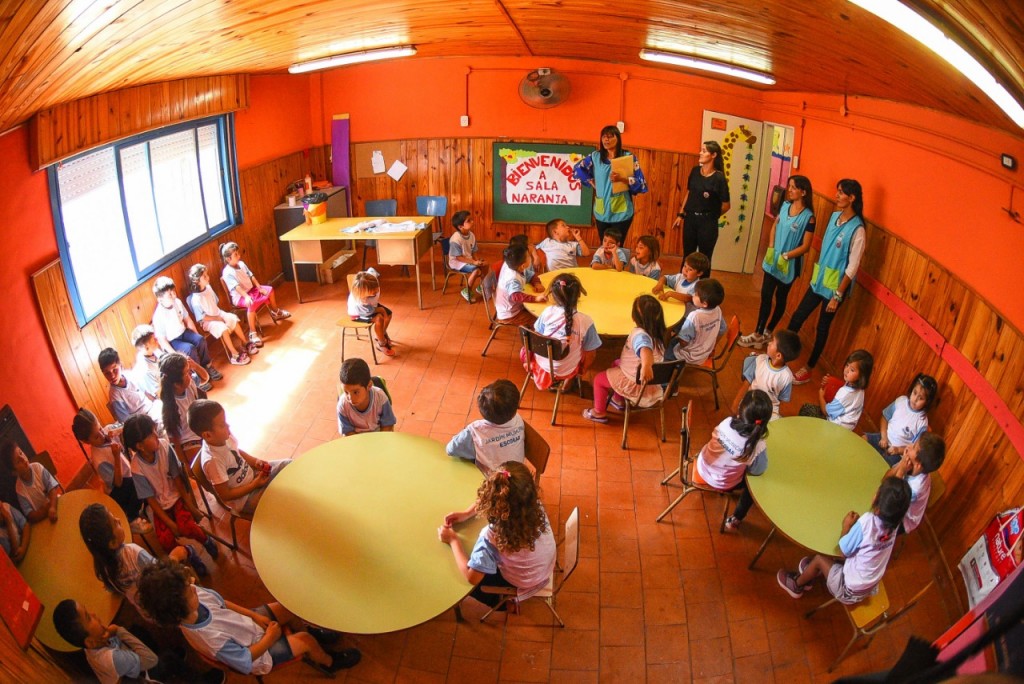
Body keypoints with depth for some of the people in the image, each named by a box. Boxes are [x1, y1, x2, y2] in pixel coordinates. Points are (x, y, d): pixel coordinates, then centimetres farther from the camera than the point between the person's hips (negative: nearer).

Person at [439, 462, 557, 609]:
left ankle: (498, 602, 40)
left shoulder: (492, 535, -40)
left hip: (519, 586, -5)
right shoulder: (537, 507, -25)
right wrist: (467, 513, -9)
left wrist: (453, 540, -18)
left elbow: (472, 577, -29)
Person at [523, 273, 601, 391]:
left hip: (542, 365, 3)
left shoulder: (548, 312, -17)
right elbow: (590, 353, -11)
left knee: (524, 351, 31)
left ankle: (537, 374, 22)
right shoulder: (585, 321, -22)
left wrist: (527, 361, 12)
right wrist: (583, 371, 10)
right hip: (566, 371, -2)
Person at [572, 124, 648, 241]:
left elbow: (642, 184, -6)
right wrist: (592, 183, 6)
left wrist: (623, 179, -21)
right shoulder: (595, 156, 6)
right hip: (601, 212, 3)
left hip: (621, 213, -3)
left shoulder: (628, 157, -3)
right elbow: (577, 169, 14)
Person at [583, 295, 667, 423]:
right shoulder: (658, 332, -7)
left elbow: (645, 349, -58)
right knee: (616, 364, 31)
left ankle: (599, 413, 26)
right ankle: (618, 399, 43)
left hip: (636, 384, -8)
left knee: (598, 379, 10)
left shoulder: (640, 334, -34)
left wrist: (646, 366, -75)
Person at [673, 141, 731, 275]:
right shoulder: (695, 171, 2)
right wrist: (681, 214, 10)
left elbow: (726, 205, -7)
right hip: (690, 219, 5)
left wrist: (711, 216, 5)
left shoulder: (719, 178, -13)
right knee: (687, 256, 15)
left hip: (707, 222, -5)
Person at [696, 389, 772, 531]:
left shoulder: (727, 422, -26)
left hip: (701, 469, 3)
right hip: (722, 484, -2)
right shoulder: (757, 446, -33)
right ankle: (735, 520, 33)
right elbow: (757, 471, -16)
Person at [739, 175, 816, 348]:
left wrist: (786, 256, -20)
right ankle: (758, 332, 18)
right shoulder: (785, 206, 0)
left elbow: (805, 246, -15)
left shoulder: (808, 217, -16)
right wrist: (771, 249, -4)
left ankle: (766, 333, 22)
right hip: (772, 260, 5)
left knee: (780, 299, 10)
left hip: (789, 264, -5)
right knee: (765, 296, 8)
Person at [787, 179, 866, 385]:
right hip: (819, 279, 6)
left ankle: (808, 369, 23)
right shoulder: (834, 216, 0)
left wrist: (837, 295, -17)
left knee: (822, 327, 8)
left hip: (835, 286, -6)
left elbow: (852, 268, -19)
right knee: (797, 316, 13)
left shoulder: (857, 229, -21)